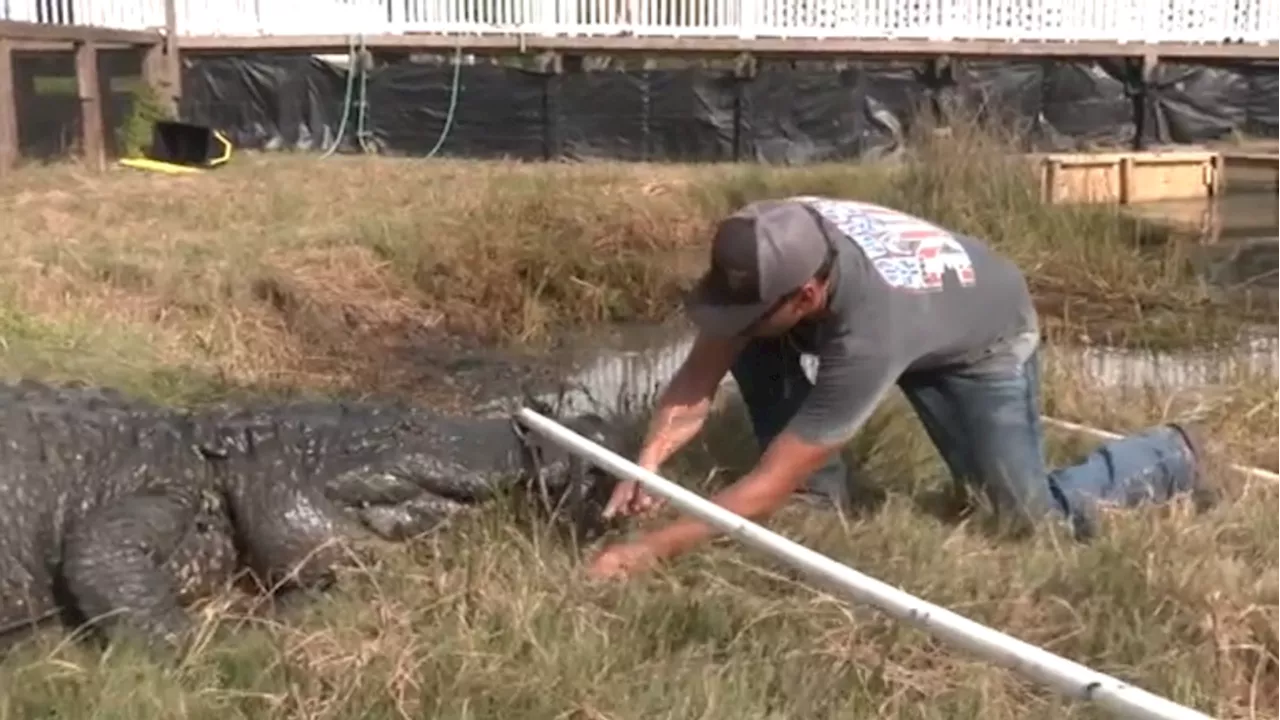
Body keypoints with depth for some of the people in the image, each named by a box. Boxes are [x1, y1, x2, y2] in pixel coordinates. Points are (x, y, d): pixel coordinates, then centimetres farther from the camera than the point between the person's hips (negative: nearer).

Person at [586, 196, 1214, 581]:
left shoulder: (867, 334, -47)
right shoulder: (770, 249, -31)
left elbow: (770, 485, -43)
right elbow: (698, 380, -24)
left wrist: (652, 549, -43)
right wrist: (646, 464, -39)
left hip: (984, 341, -6)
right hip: (916, 305, 6)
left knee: (1029, 515, -6)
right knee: (753, 347, -17)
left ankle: (1171, 456, 21)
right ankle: (823, 504, -1)